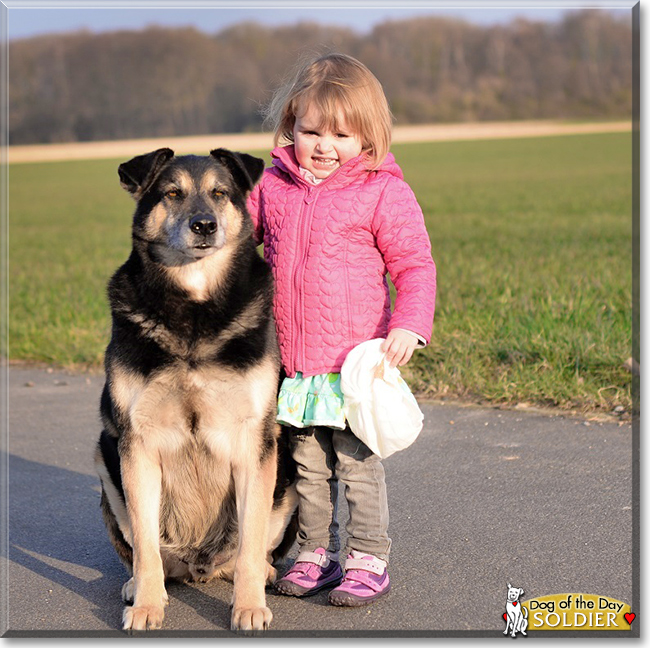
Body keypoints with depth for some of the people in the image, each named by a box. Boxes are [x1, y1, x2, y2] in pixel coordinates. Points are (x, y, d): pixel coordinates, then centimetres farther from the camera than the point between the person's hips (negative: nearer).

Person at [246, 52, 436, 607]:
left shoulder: (384, 192, -6)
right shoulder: (272, 186, 7)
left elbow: (415, 265, -6)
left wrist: (410, 324, -19)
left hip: (355, 362, -4)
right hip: (293, 364, 5)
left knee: (357, 462, 0)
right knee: (308, 464, 14)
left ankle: (369, 561, 12)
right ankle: (317, 553, 26)